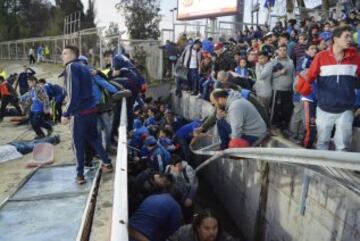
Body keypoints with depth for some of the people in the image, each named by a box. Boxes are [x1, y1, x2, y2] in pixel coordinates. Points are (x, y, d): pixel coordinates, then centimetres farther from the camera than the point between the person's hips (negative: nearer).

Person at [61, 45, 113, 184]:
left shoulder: (71, 67, -10)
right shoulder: (84, 67, 15)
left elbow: (73, 93, -19)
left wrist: (66, 114, -16)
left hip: (80, 112, -7)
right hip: (92, 109, 8)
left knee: (78, 143, 4)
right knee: (93, 137, 22)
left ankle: (80, 175, 12)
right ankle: (107, 163, 27)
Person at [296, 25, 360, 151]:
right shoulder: (321, 56, -6)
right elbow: (310, 76, -5)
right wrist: (305, 82, -25)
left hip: (346, 110, 1)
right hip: (324, 109, -1)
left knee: (343, 144, 7)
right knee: (322, 141, 13)